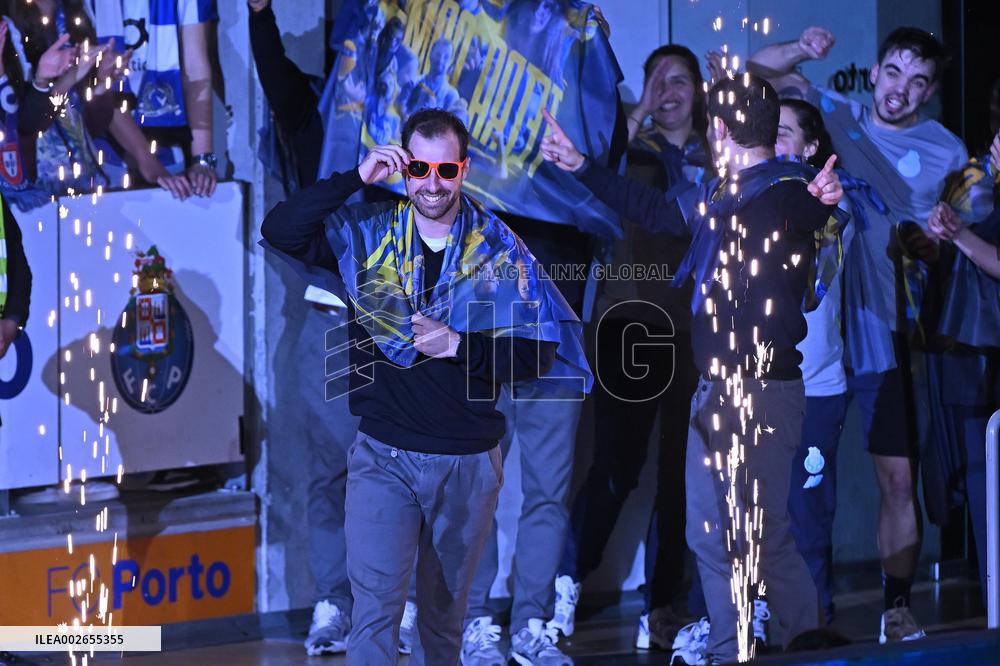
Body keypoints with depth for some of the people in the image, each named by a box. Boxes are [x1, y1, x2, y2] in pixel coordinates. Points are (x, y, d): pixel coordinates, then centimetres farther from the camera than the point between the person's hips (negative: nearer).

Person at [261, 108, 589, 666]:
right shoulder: (367, 235, 1)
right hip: (384, 455, -1)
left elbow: (538, 351, -4)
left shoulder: (500, 251, -1)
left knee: (445, 613, 14)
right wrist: (356, 180, -16)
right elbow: (278, 232, -11)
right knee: (375, 609, -12)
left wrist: (459, 345, -18)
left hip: (468, 463, 1)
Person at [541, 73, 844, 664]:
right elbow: (654, 210, 31)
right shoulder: (716, 196, 16)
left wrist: (824, 197, -61)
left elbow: (804, 207, -37)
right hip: (713, 392, 9)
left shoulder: (787, 190, -13)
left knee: (764, 537, -11)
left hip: (763, 391, -9)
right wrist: (581, 167, 35)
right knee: (711, 536, 13)